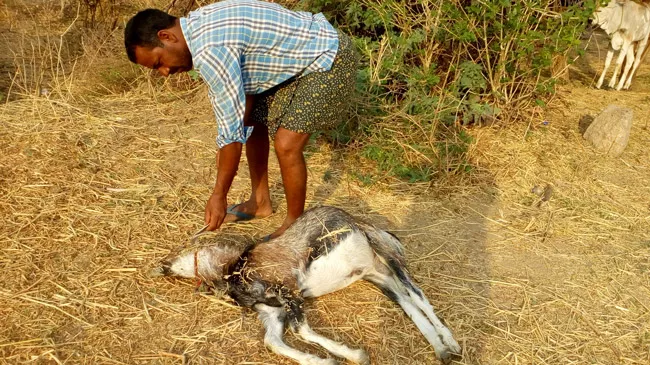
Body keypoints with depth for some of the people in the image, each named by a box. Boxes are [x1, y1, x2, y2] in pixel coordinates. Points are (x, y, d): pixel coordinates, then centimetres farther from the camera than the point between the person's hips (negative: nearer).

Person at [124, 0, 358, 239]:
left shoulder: (210, 50, -29)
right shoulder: (199, 25, 1)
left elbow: (232, 129, -26)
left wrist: (219, 195, -15)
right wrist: (226, 148, 5)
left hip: (329, 60, -10)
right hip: (299, 54, 10)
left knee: (286, 145, -16)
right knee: (253, 122, 14)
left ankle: (294, 225, 7)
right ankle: (260, 202, 30)